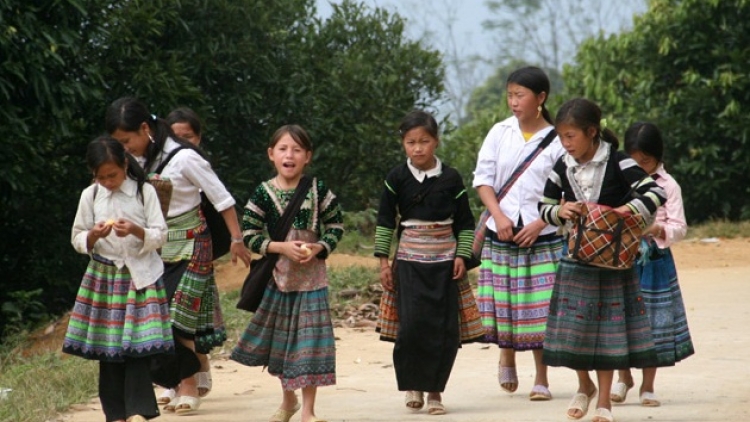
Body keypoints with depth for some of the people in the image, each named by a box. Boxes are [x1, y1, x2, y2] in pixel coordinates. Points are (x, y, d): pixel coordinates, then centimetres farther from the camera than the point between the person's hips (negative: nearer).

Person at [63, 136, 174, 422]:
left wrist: (136, 231, -22)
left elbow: (160, 236, -4)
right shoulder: (90, 196, 3)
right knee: (108, 347, 2)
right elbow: (77, 240, 7)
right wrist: (93, 235, -14)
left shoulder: (144, 192, -3)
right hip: (103, 277, 2)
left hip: (140, 276, -2)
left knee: (138, 344, -9)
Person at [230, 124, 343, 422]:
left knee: (309, 340, -3)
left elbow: (335, 225, 5)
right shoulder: (263, 194, -5)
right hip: (278, 276, 1)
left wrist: (320, 247, -12)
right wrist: (281, 247, -17)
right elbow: (249, 235, -5)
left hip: (311, 276, -1)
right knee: (280, 340, 12)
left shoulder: (318, 191, -3)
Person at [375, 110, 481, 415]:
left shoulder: (450, 178, 1)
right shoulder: (397, 178, 1)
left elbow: (465, 222, 6)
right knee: (411, 325, -12)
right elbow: (385, 221, 5)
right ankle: (413, 384, 9)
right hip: (409, 260, -1)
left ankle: (435, 390, 10)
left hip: (444, 260, 1)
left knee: (445, 327, -2)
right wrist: (383, 260, 0)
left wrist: (462, 256, -3)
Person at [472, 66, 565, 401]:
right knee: (503, 303, 6)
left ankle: (541, 379, 8)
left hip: (542, 235, -2)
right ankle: (507, 358, 33)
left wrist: (538, 225, -13)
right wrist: (498, 216, -9)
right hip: (501, 232, 2)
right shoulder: (500, 133, 4)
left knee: (539, 306, -2)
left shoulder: (556, 141, -3)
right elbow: (483, 178, 3)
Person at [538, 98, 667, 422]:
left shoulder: (618, 164, -11)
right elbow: (544, 208, 9)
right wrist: (560, 211, -12)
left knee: (608, 328, 2)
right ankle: (585, 386, 28)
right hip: (576, 259, 3)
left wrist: (628, 210, -29)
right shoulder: (562, 168, 1)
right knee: (574, 325, 4)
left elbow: (656, 193, -15)